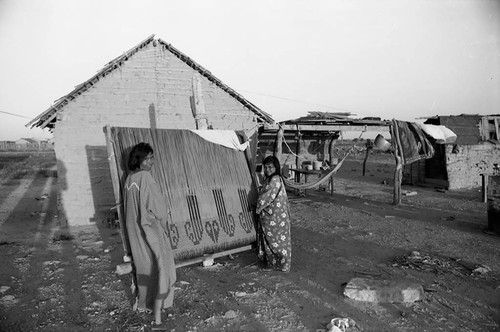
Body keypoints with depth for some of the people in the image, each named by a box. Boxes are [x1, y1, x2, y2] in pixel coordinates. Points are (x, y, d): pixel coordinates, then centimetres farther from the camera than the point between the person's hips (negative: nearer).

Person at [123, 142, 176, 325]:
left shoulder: (129, 179, 3)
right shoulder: (145, 177, -21)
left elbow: (130, 207, 10)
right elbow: (157, 207, -20)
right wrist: (162, 221, -5)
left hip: (135, 231, 8)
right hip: (151, 230, -8)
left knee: (143, 265, 22)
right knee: (160, 267, 3)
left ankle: (142, 302, 38)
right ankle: (157, 310, 9)